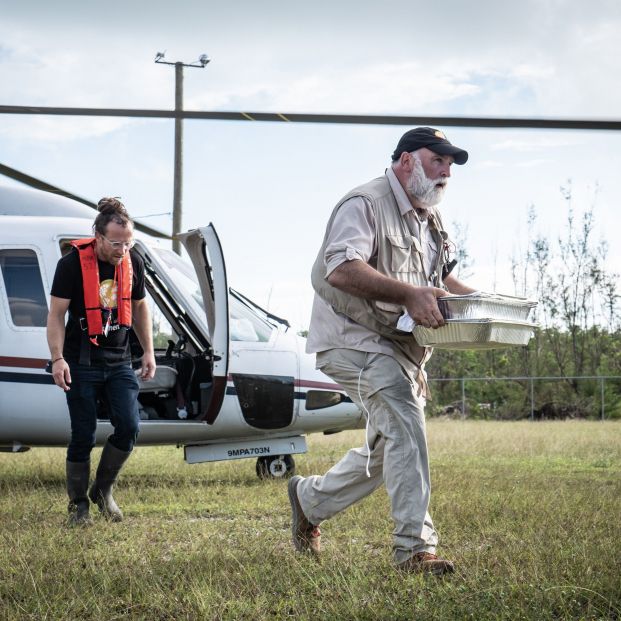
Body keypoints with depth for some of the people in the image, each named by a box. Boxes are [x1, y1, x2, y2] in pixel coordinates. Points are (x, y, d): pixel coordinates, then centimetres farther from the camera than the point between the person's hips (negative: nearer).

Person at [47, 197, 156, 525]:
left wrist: (148, 351, 12)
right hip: (82, 363, -4)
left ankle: (103, 490, 14)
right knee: (83, 435, -1)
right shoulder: (72, 263, -12)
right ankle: (78, 505, 14)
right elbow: (56, 314, -9)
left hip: (119, 361, 4)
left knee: (129, 427, -8)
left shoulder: (133, 263, 1)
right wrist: (58, 358, -18)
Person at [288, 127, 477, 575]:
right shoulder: (365, 204, -14)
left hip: (401, 348, 10)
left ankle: (310, 498, 38)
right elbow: (341, 268, -29)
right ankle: (415, 547, -26)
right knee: (405, 423, -27)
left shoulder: (431, 218, 17)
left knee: (387, 452, 15)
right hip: (354, 338, -10)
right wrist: (409, 294, -39)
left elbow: (443, 277, 28)